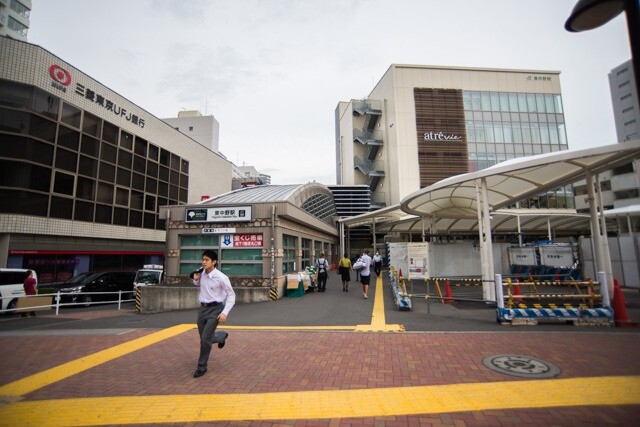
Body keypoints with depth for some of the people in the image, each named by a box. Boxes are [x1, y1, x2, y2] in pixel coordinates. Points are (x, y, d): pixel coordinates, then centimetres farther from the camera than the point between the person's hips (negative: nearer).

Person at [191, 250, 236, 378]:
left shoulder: (221, 278, -19)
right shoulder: (202, 274, -2)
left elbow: (231, 295, -11)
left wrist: (225, 313, -19)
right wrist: (196, 280, -1)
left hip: (215, 309, -6)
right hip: (203, 308, 6)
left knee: (205, 338, -10)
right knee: (203, 337, 15)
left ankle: (202, 367, 12)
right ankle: (222, 335, 47)